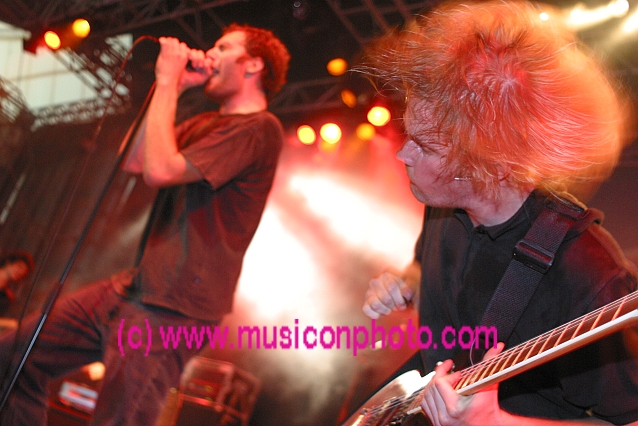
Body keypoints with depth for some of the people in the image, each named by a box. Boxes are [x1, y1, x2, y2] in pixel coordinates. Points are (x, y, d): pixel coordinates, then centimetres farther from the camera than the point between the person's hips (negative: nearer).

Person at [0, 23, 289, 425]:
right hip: (133, 287, 9)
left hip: (171, 308, -9)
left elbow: (161, 170, -21)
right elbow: (134, 160, 10)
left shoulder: (259, 127, -11)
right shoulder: (204, 124, 20)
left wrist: (168, 82, -10)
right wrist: (172, 89, 7)